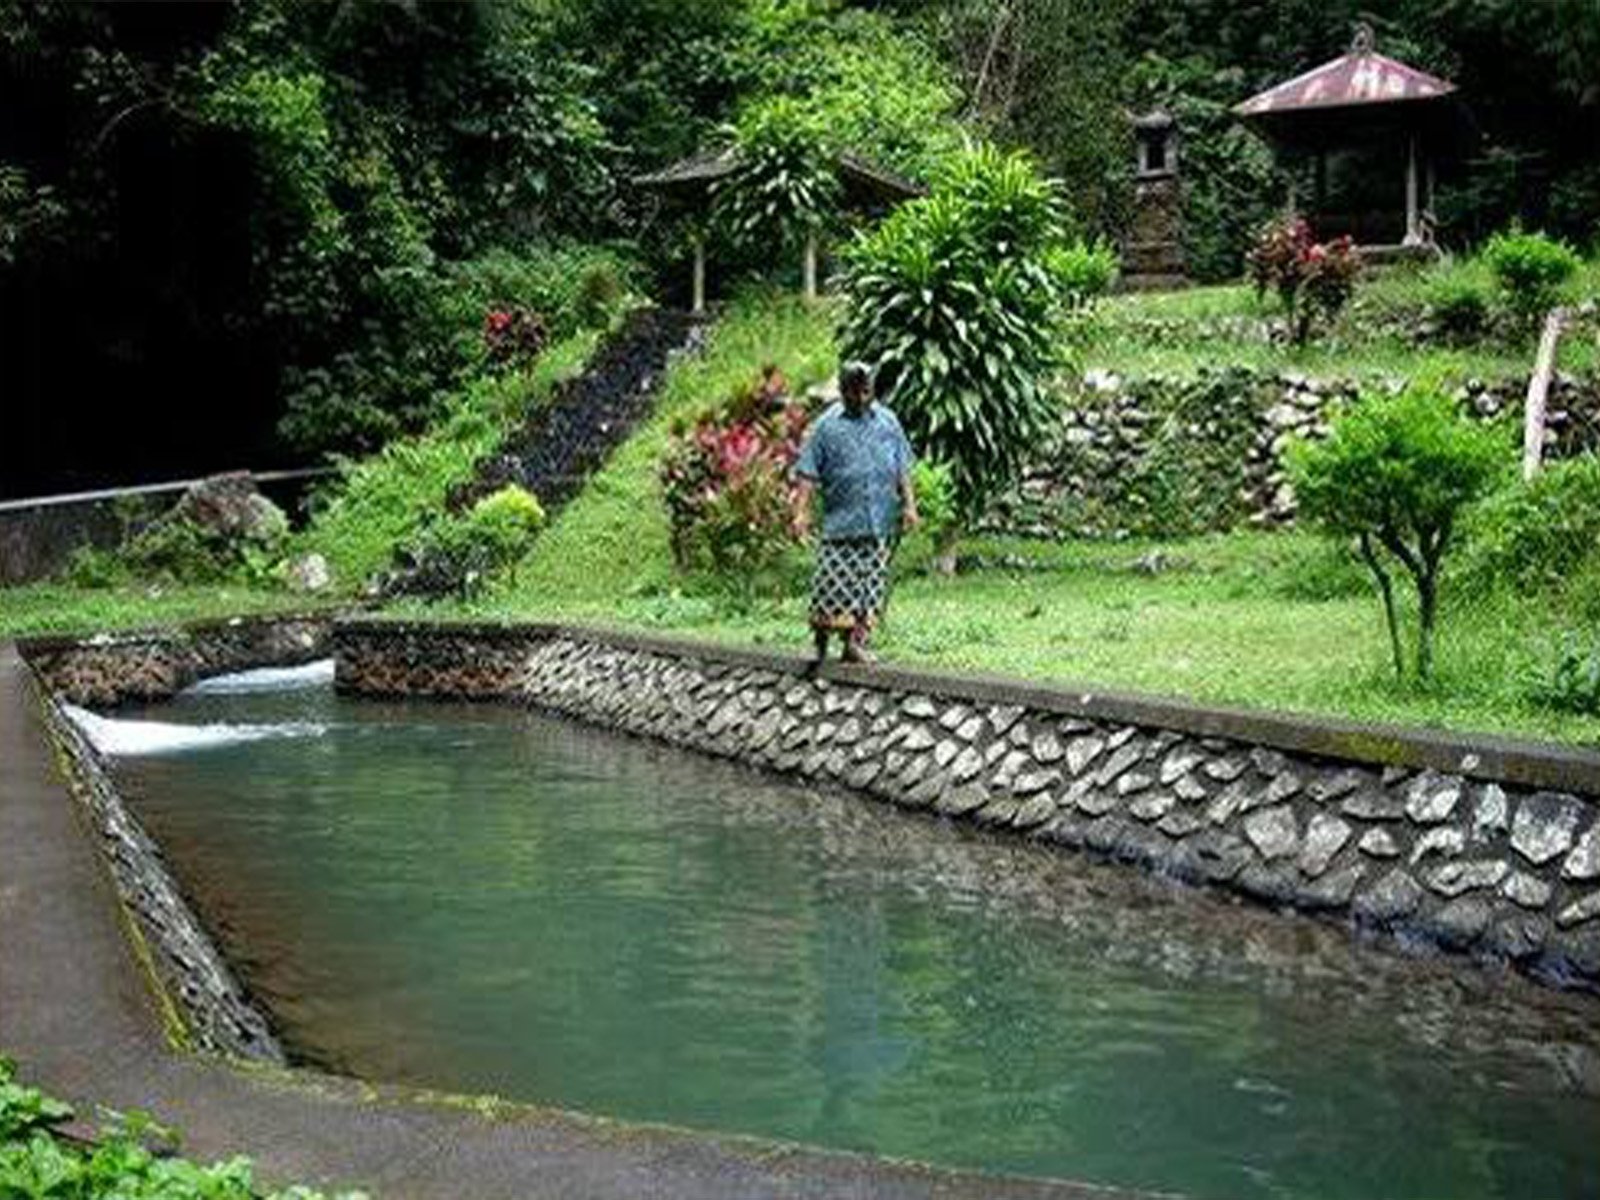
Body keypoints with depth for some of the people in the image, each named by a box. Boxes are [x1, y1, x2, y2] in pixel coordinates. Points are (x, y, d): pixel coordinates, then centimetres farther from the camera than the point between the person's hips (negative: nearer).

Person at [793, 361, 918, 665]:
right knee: (834, 582, -5)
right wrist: (801, 511, -11)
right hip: (840, 521, -3)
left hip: (880, 523, 3)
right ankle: (820, 639, 9)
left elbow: (902, 468, 14)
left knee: (871, 585, 3)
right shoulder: (826, 426, 2)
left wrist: (909, 504, 6)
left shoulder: (888, 421, 11)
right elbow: (808, 472, -2)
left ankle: (856, 642, 10)